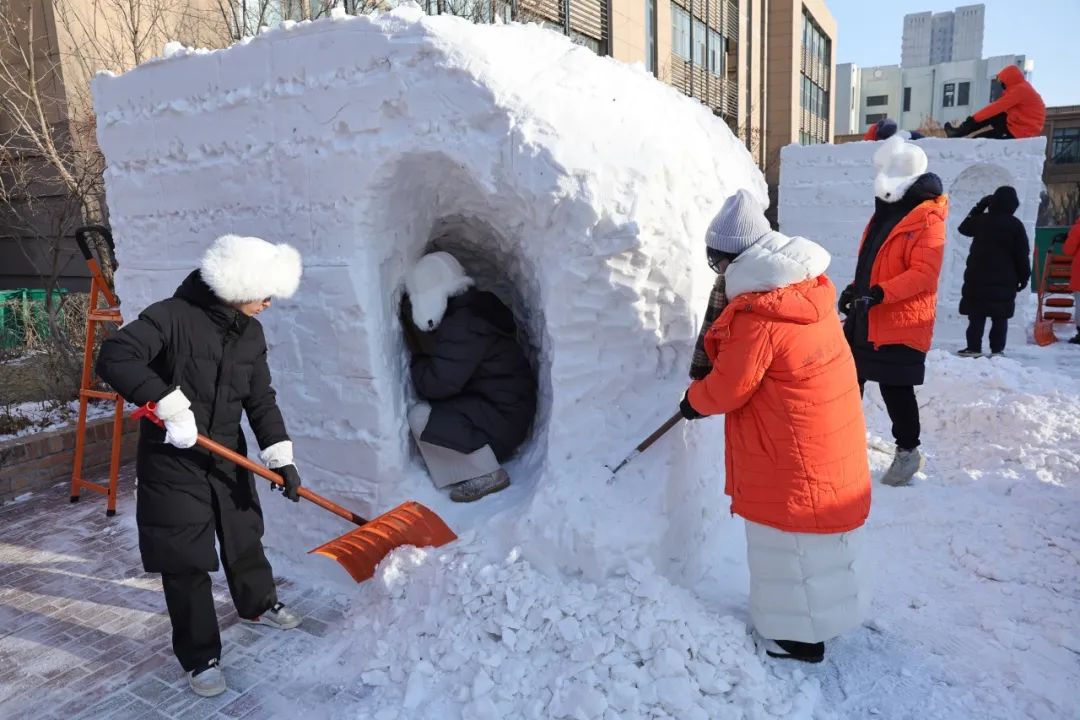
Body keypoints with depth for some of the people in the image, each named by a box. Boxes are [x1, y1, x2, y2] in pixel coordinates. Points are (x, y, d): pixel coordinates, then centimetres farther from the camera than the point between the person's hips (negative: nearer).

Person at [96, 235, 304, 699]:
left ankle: (258, 605, 48)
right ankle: (199, 657, 19)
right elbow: (114, 358, -30)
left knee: (244, 537, 21)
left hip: (228, 457, 6)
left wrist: (280, 456, -5)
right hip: (172, 461, -6)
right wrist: (170, 403, -35)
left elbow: (261, 400, 2)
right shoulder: (173, 316, -19)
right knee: (186, 560, 2)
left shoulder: (250, 333, 0)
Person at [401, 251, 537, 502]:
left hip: (504, 416, -10)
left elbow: (438, 383, -25)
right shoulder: (473, 309, 7)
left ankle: (488, 475, -8)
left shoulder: (463, 326, -23)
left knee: (421, 418, -15)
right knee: (429, 406, 16)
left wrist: (416, 367, -5)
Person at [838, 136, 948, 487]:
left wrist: (880, 293, -30)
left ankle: (908, 451, 19)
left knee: (895, 389, 0)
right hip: (864, 319, 9)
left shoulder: (928, 219, -14)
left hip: (901, 323, -9)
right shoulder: (885, 212, 14)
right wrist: (856, 288, 9)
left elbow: (924, 274, -22)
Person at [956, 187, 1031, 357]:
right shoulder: (1015, 225, -4)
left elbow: (964, 228, 22)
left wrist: (978, 208, 25)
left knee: (976, 315, 4)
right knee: (1000, 317, 5)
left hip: (977, 277, 1)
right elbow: (1023, 254, -3)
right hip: (1004, 280, -1)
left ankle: (974, 348, 2)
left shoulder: (981, 220, -1)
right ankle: (997, 349, 5)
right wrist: (1024, 277, 5)